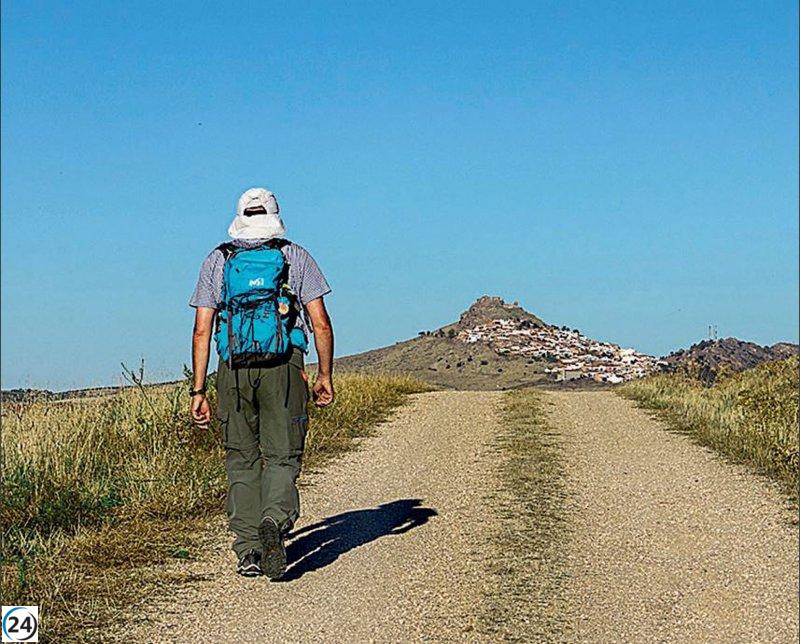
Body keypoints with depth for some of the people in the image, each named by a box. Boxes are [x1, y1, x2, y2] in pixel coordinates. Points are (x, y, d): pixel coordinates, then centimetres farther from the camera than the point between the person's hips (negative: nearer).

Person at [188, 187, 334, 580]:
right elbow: (321, 324, 3)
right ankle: (275, 522, -25)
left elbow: (201, 332, 5)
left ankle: (247, 550, 7)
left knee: (242, 461, 11)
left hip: (233, 370, 1)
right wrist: (325, 376, 13)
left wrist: (198, 391, 7)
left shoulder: (217, 261, 12)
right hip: (284, 369, -1)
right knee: (282, 456, 3)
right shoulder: (296, 256, 9)